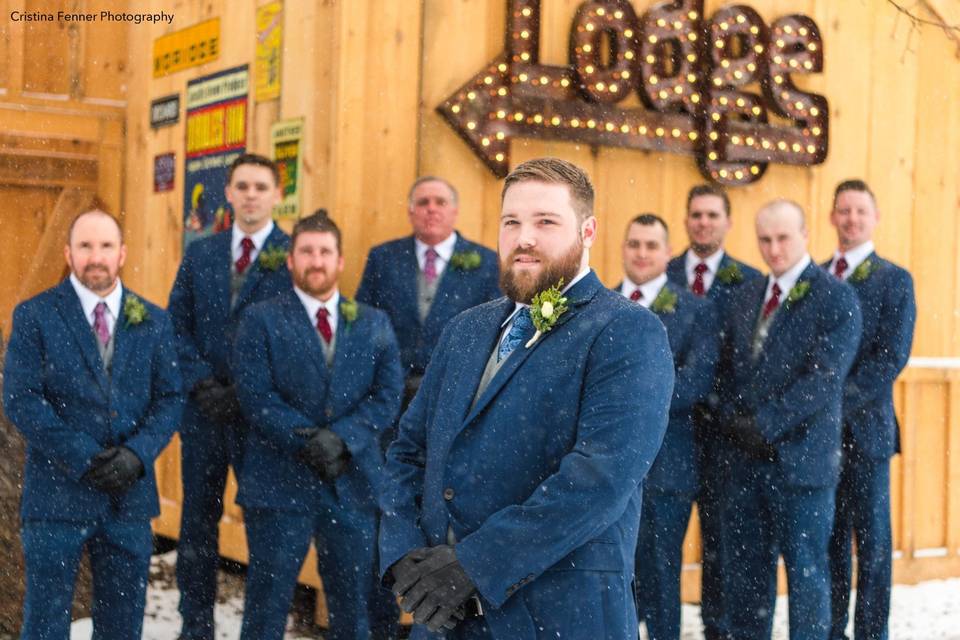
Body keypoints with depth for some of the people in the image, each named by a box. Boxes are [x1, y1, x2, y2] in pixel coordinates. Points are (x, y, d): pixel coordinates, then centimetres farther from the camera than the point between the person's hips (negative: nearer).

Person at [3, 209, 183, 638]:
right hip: (57, 494, -3)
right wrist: (84, 458, -16)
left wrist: (138, 454, -13)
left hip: (129, 495, 3)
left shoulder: (153, 322, 8)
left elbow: (170, 398, 5)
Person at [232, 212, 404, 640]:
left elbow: (388, 395, 0)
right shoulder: (261, 320, 1)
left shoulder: (374, 324, 9)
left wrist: (342, 437, -15)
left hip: (353, 482, 3)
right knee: (268, 603, 6)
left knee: (357, 603, 10)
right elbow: (257, 397, -9)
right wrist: (307, 442, -18)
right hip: (280, 482, -2)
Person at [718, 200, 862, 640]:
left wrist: (764, 424, -18)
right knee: (745, 566, 12)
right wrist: (734, 421, -5)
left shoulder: (836, 298, -7)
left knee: (805, 569, 4)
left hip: (801, 456, -6)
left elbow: (824, 378, -16)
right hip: (746, 456, 6)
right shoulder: (745, 297, 13)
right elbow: (729, 368, 13)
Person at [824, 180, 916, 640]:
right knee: (828, 536, 9)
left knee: (871, 538, 2)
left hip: (864, 426, -4)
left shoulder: (895, 280, -1)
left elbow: (891, 358, -10)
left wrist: (839, 400, -17)